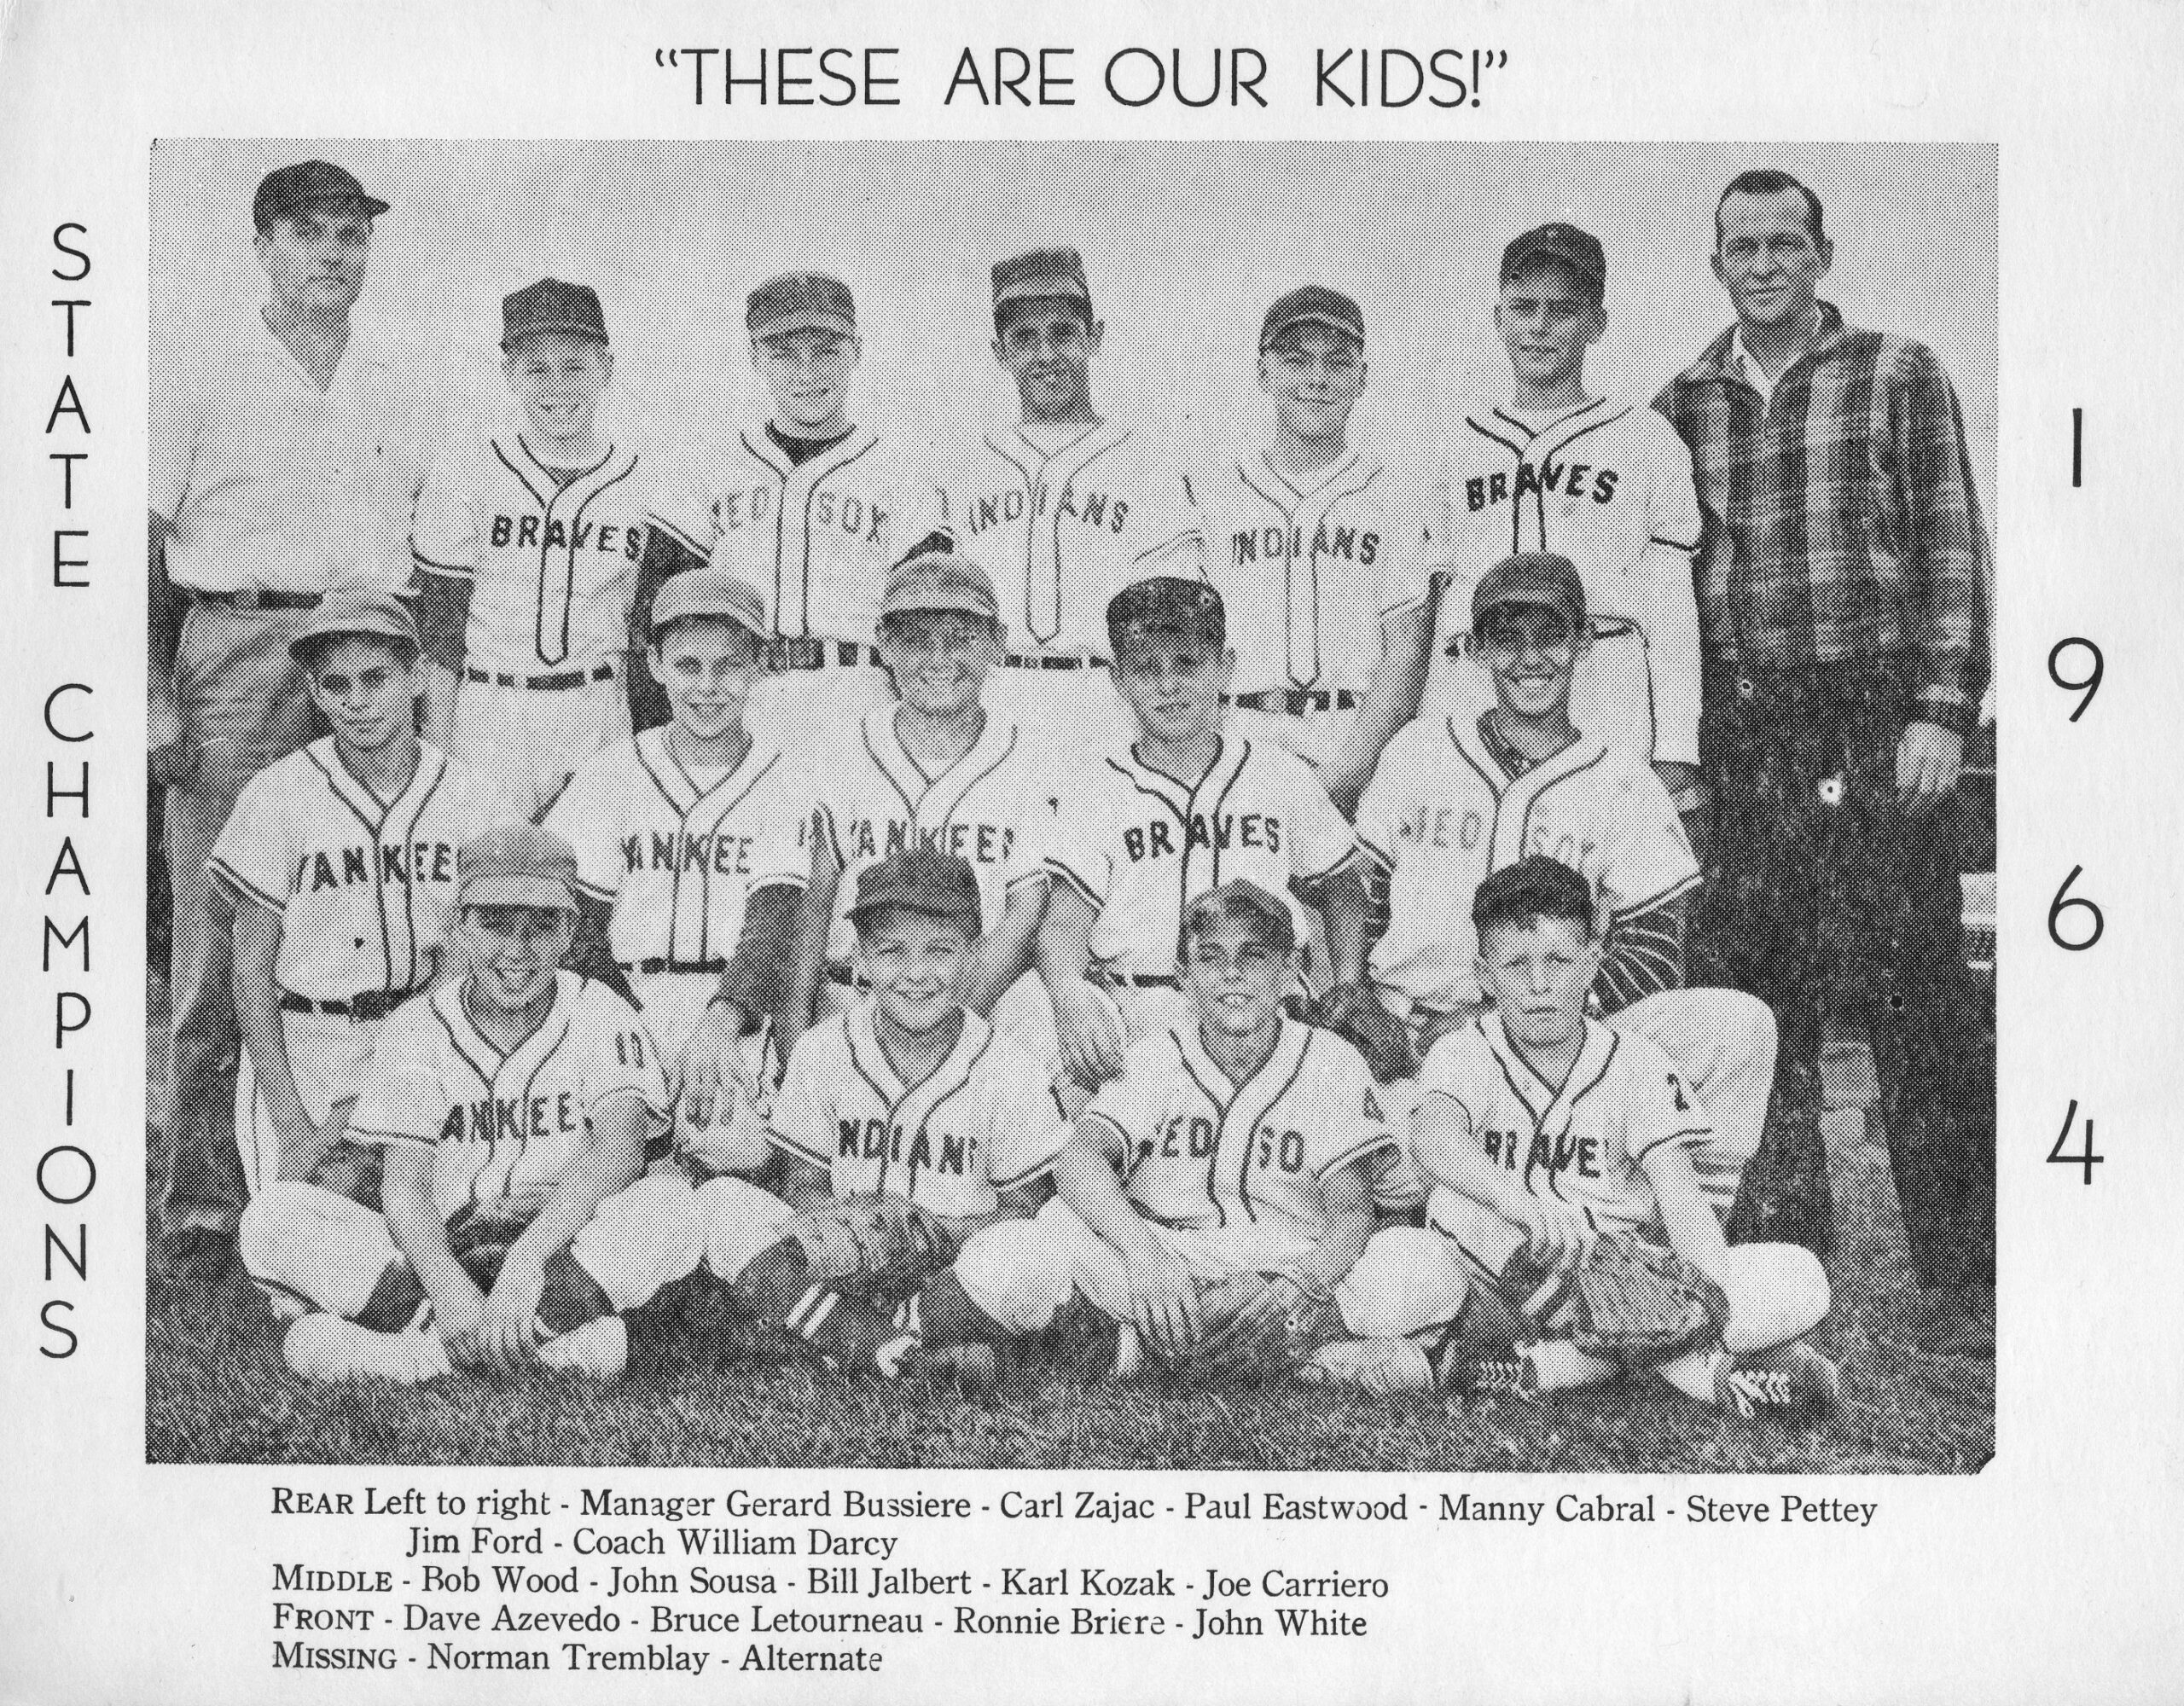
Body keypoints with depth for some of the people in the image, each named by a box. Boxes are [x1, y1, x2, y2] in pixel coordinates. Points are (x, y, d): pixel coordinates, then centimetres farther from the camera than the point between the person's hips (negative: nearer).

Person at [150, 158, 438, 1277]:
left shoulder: (400, 396, 16)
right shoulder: (198, 385, 5)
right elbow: (143, 548, 2)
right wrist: (153, 695, -6)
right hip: (233, 653, -3)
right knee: (219, 934, -5)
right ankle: (200, 1202, 0)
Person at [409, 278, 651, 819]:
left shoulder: (644, 480, 1)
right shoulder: (466, 470, -3)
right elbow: (440, 623, -3)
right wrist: (437, 754, -7)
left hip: (600, 715, 2)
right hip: (485, 715, -1)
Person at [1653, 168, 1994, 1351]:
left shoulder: (1897, 377, 6)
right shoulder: (1683, 406, 13)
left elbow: (1950, 552, 1)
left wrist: (1942, 711, -9)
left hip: (1880, 729, -3)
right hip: (1741, 740, 3)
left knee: (1919, 998, -4)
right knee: (1753, 1005, 3)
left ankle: (1961, 1278, 2)